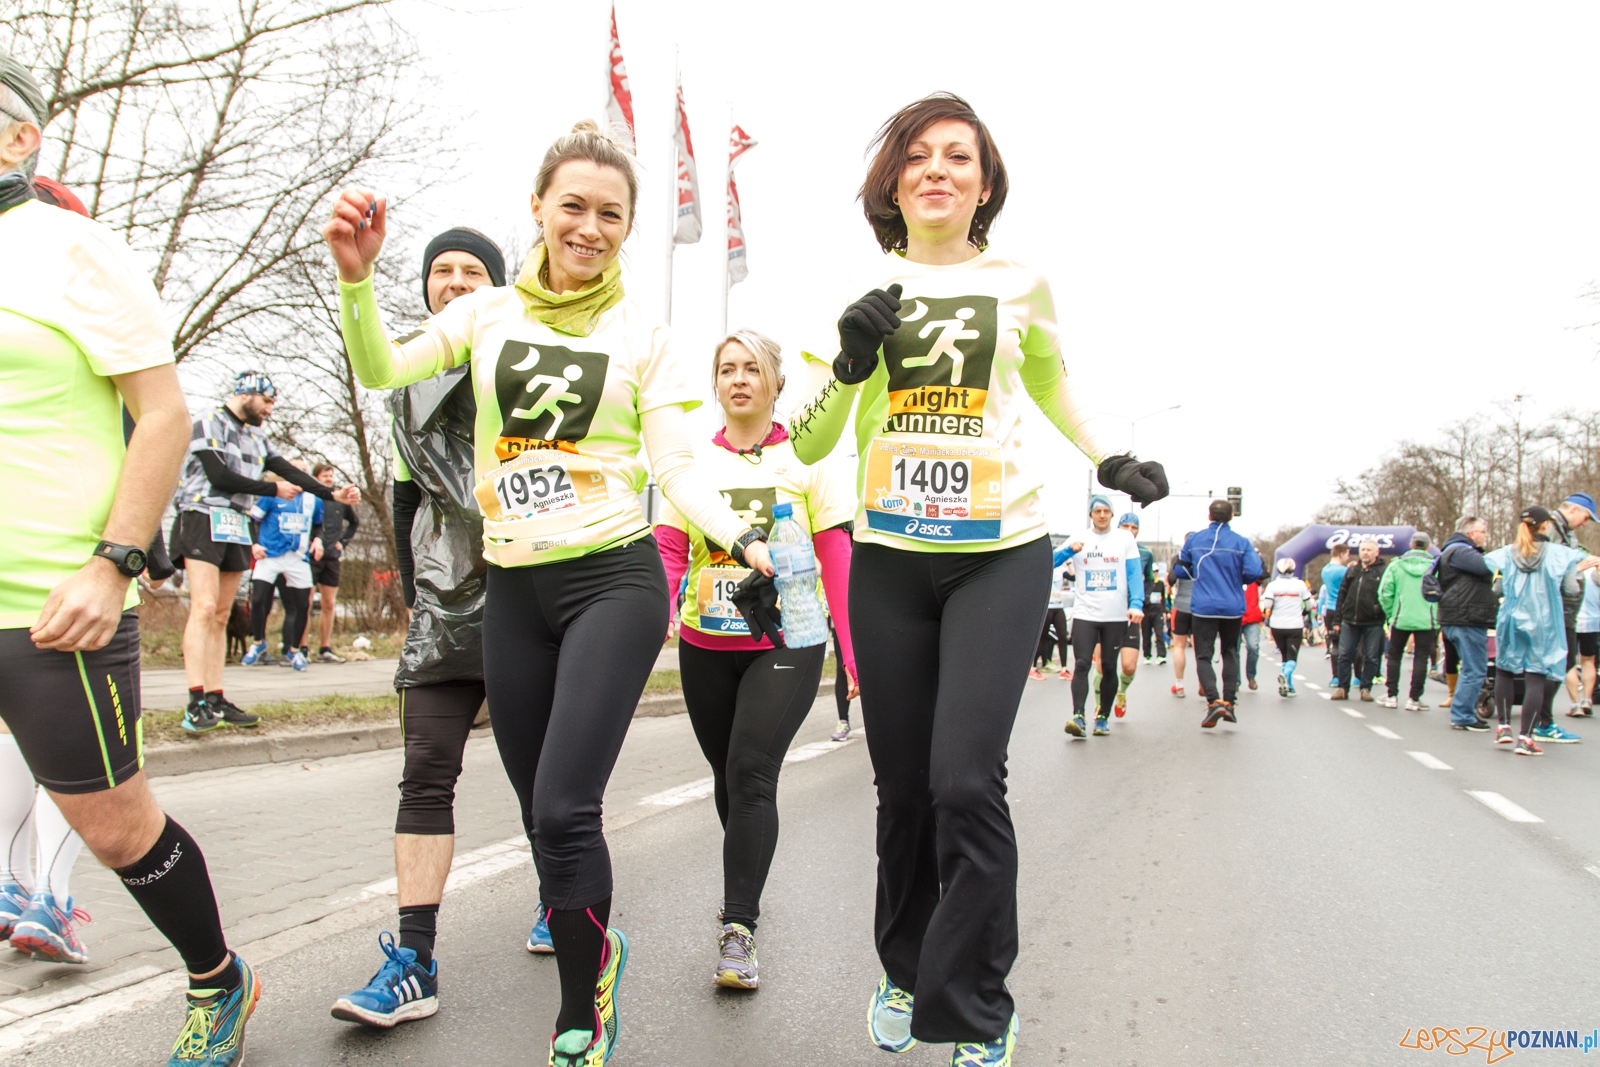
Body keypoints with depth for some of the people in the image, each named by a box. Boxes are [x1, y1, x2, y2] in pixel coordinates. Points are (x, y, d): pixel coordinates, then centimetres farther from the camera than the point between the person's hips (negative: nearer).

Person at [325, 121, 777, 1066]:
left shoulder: (643, 335, 2)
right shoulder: (491, 312, 9)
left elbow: (677, 467, -4)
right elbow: (382, 370, -3)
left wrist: (741, 539, -21)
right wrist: (357, 277, -20)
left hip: (614, 579, -4)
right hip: (512, 588, 4)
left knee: (563, 809, -13)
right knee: (539, 809, 12)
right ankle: (595, 944, 39)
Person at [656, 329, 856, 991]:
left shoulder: (806, 462, 0)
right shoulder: (693, 464, 6)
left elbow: (837, 563, -1)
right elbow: (667, 556, -1)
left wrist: (854, 652, -5)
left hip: (785, 644, -3)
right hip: (706, 647, 3)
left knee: (751, 773, -16)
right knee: (728, 778, 16)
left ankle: (737, 930, -12)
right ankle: (747, 886, 39)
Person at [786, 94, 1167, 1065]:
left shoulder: (1021, 283, 5)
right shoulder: (862, 289, 5)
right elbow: (809, 445, 2)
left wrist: (1109, 460, 16)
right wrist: (848, 366, -14)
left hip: (1001, 555, -1)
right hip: (889, 558, 2)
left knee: (966, 780, -13)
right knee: (903, 786, 8)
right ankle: (906, 972, 32)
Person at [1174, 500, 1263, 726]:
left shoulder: (1194, 540, 2)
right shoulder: (1242, 542, -2)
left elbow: (1180, 570, 8)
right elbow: (1253, 574, -11)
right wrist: (1257, 557, 11)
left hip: (1203, 608, -1)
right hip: (1233, 608, 1)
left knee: (1203, 656, 1)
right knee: (1230, 653, 18)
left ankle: (1213, 701, -19)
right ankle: (1228, 702, 11)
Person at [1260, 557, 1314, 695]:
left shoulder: (1272, 585, -4)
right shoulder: (1300, 585, -3)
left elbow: (1266, 605, -13)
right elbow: (1309, 606, 4)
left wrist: (1268, 620, 6)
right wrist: (1303, 614, 25)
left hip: (1277, 626, 1)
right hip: (1295, 626, -1)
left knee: (1284, 656, 16)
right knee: (1292, 657, 3)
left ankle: (1289, 686, 14)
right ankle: (1285, 674, -27)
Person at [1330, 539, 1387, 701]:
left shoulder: (1383, 571, -1)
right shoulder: (1352, 570, 11)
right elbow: (1342, 595, 11)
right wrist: (1337, 620, 7)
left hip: (1373, 623, -3)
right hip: (1350, 621, 3)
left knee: (1371, 658, 4)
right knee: (1345, 655, 4)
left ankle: (1365, 688, 15)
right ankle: (1342, 688, 11)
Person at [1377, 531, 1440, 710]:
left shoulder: (1396, 565, -1)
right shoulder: (1435, 566, -5)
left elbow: (1384, 593, -5)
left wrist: (1390, 614, 7)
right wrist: (1437, 615, 4)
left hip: (1401, 619, 1)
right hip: (1427, 620, -1)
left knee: (1394, 657, 13)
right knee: (1421, 659, 5)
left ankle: (1392, 696, 14)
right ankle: (1414, 699, 5)